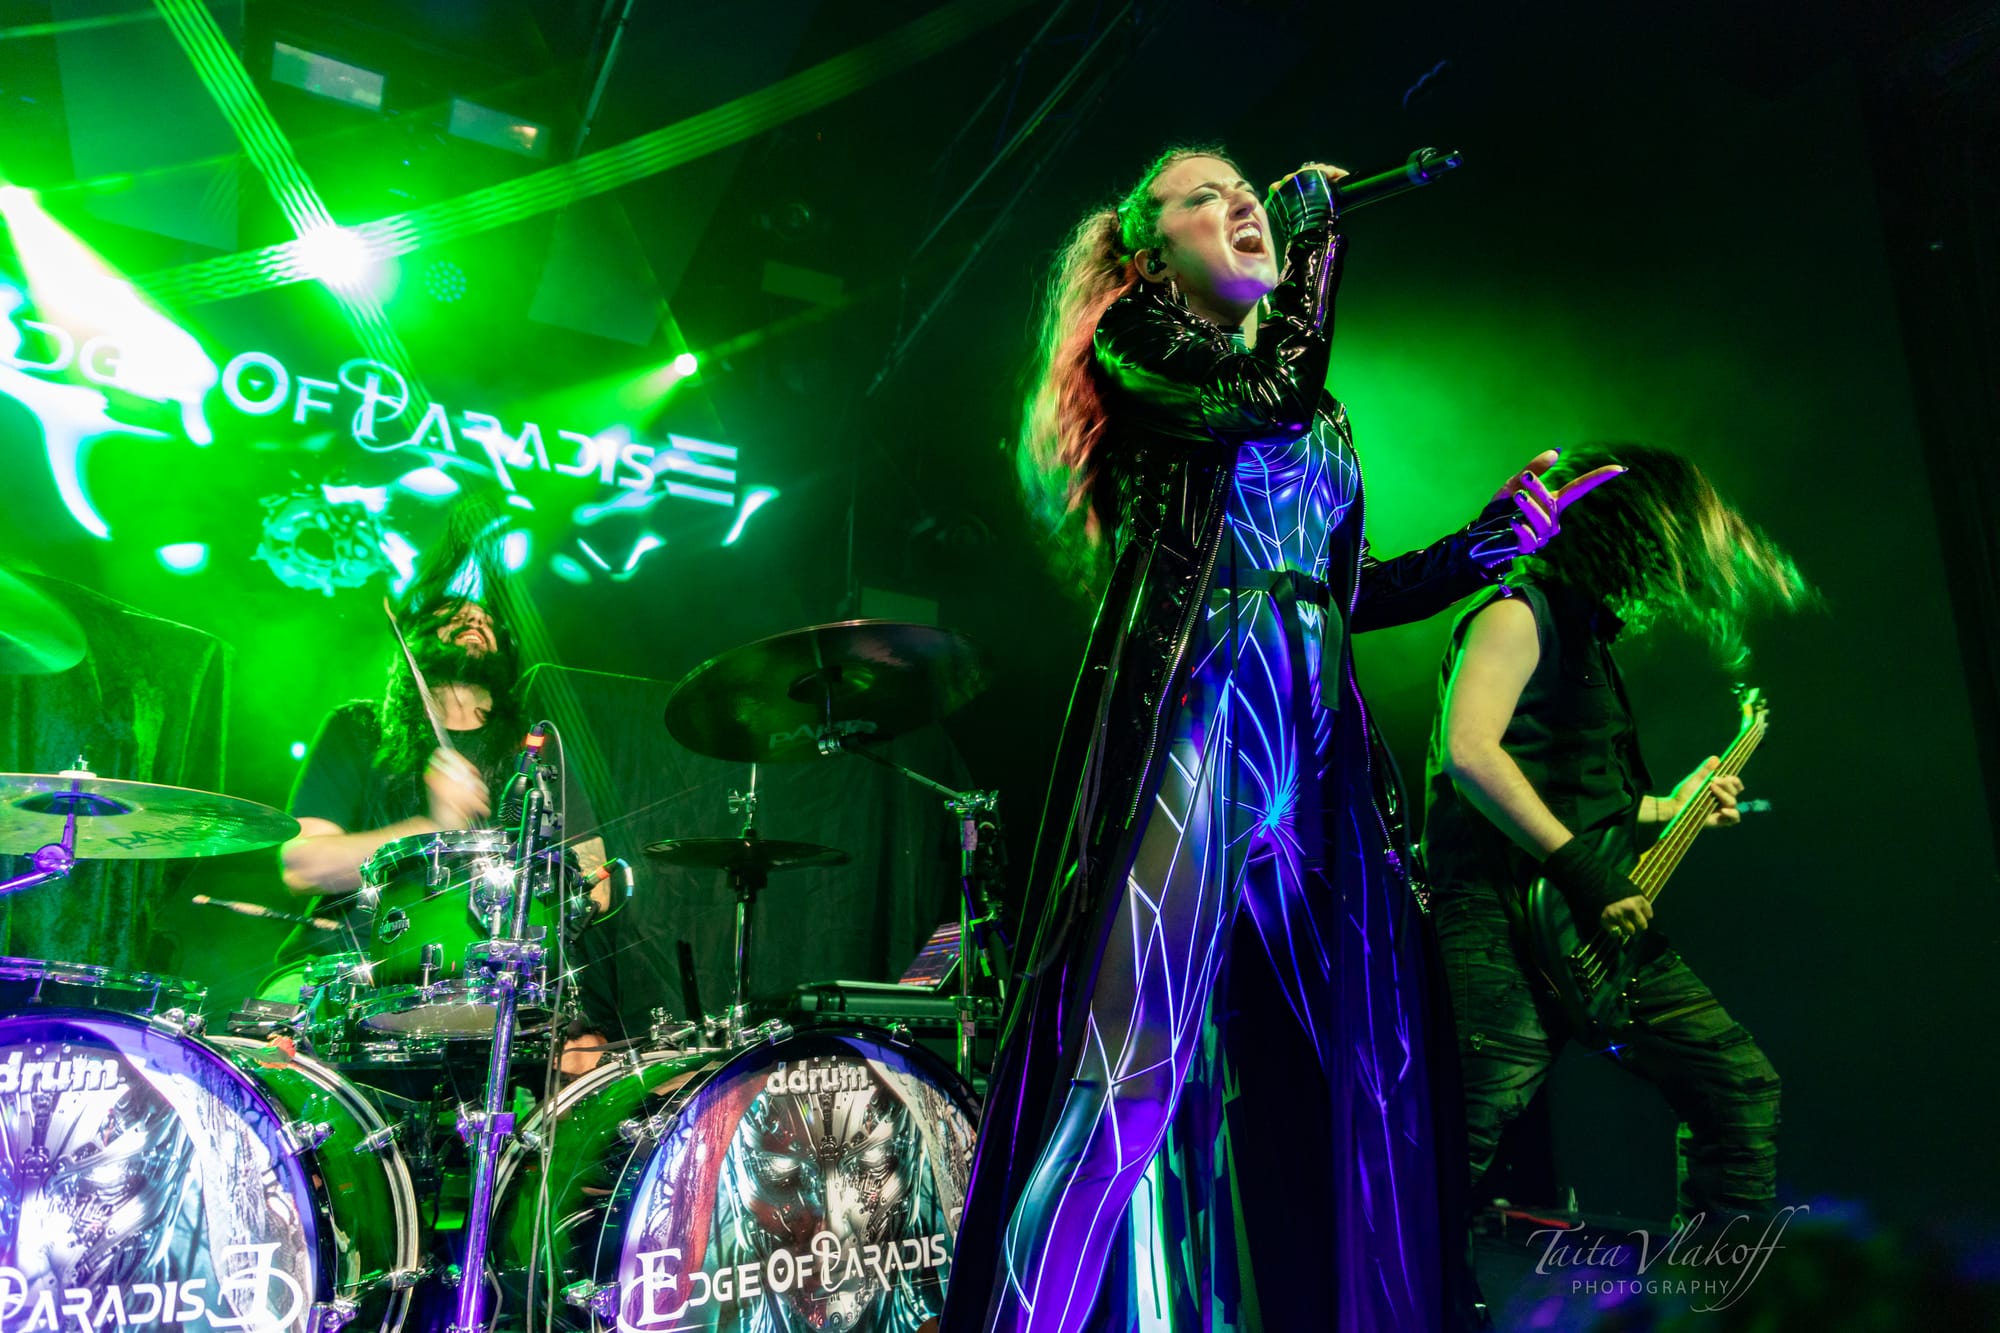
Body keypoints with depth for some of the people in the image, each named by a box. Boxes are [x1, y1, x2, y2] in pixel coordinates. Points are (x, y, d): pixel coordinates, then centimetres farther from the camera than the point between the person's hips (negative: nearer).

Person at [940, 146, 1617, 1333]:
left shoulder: (1317, 410, 27)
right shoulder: (1130, 340, 9)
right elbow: (1262, 398, -12)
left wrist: (1496, 536, 13)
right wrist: (1315, 215, 1)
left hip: (1321, 744, 7)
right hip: (1189, 711, -7)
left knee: (1366, 1076, 3)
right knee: (1124, 1065, -16)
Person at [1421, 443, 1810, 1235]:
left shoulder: (1591, 639, 25)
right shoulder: (1520, 614, -5)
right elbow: (1467, 752, -22)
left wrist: (1667, 806, 30)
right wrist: (1578, 864, -21)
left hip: (1610, 926, 10)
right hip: (1511, 918, -10)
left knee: (1743, 1089, 12)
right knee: (1467, 1137, -16)